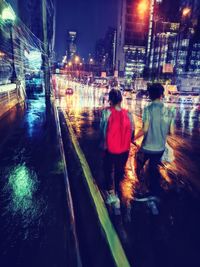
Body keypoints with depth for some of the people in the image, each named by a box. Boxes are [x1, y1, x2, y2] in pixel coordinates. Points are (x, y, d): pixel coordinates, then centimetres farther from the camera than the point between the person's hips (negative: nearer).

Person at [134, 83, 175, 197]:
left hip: (147, 147, -4)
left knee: (139, 167, 21)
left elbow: (145, 129, -20)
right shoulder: (169, 111, -5)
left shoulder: (148, 109, -16)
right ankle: (155, 190, 37)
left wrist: (134, 138, -5)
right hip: (160, 148, 4)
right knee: (154, 168, 24)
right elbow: (171, 132, -4)